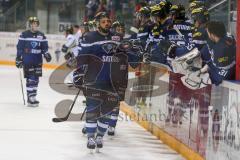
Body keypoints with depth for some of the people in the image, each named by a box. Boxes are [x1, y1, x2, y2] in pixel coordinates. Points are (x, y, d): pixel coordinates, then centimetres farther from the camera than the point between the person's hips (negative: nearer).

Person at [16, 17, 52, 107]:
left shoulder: (41, 35, 9)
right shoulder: (24, 35, -3)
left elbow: (44, 47, 13)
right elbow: (19, 47, -2)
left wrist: (46, 54, -5)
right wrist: (18, 59, -5)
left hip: (38, 61, 5)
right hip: (27, 61, -5)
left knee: (36, 79, 7)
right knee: (30, 79, -10)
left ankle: (32, 97, 17)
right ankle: (30, 99, -8)